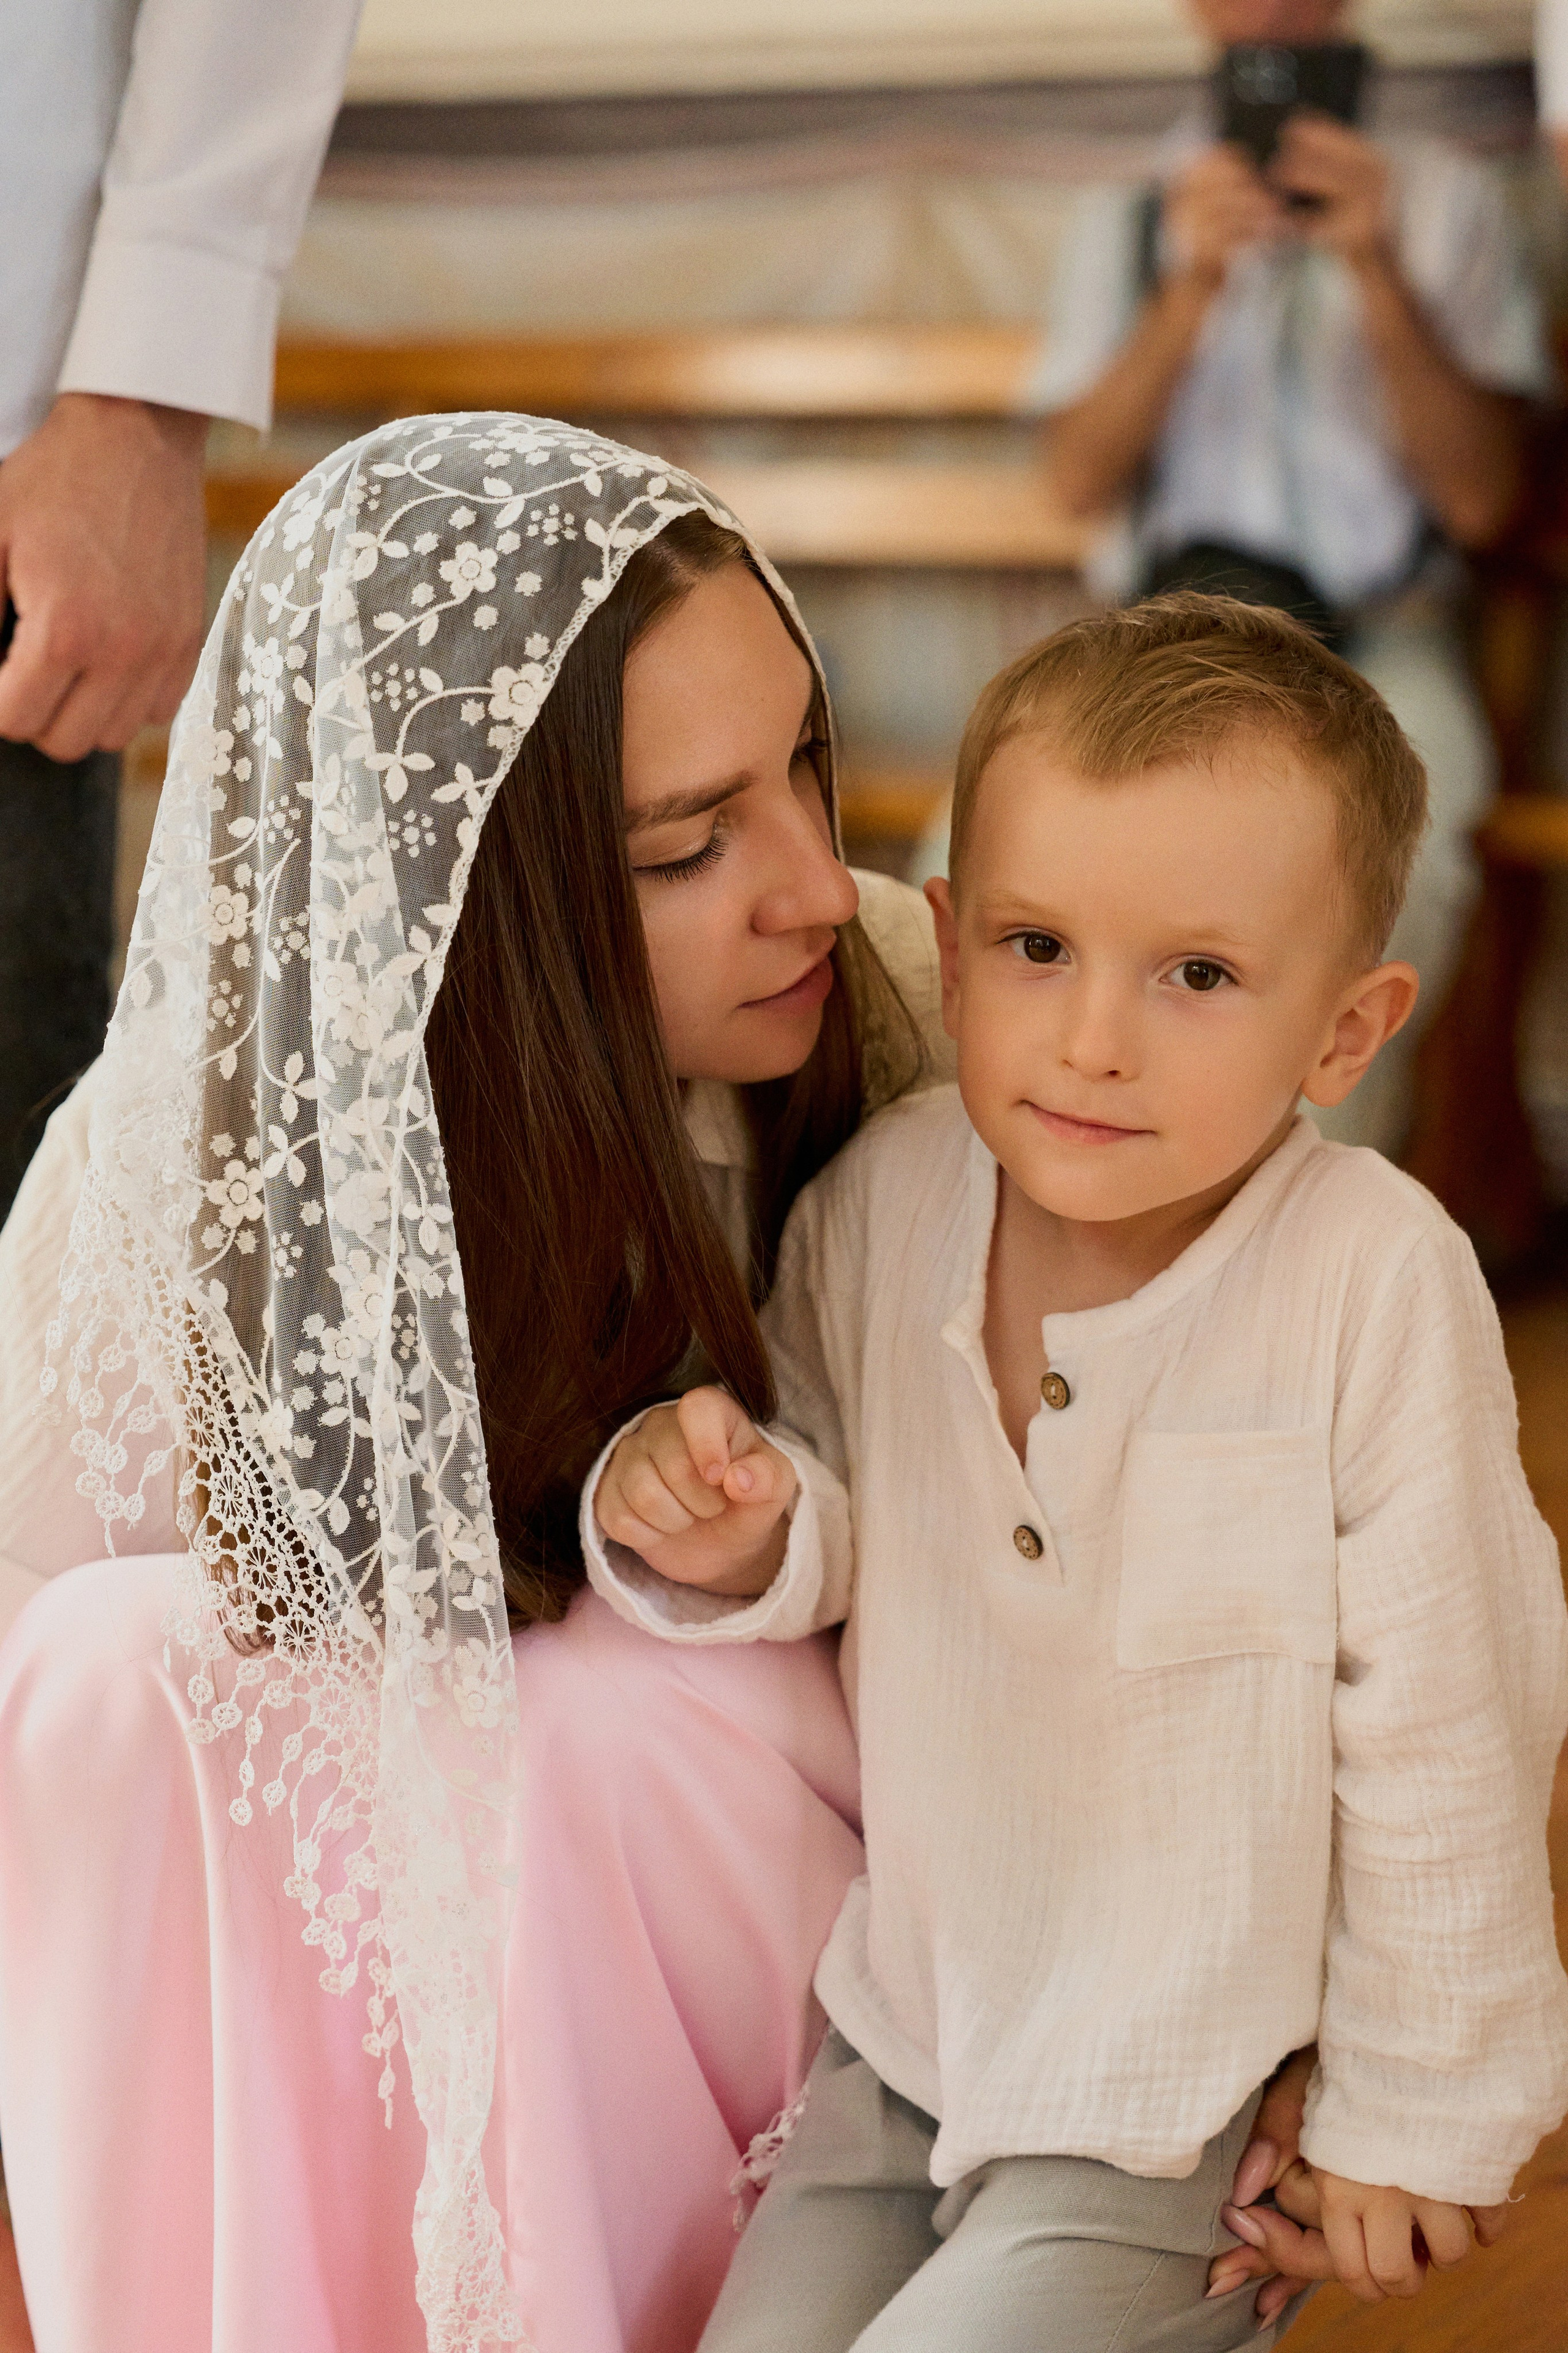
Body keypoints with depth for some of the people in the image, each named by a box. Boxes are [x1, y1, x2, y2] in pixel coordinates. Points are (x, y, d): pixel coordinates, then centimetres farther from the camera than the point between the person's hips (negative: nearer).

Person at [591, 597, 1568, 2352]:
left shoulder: (1376, 1286, -23)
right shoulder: (876, 1206, -9)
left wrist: (1411, 2107, -4)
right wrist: (740, 1540, -17)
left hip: (1186, 2117, -4)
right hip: (897, 2043, 5)